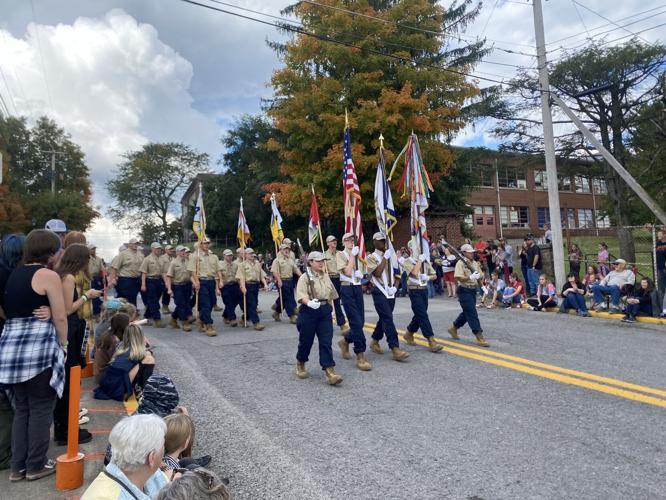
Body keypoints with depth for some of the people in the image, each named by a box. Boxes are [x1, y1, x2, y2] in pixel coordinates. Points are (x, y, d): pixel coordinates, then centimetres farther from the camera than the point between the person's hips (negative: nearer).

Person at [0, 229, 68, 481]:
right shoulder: (48, 275, -9)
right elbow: (60, 318, -10)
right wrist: (62, 345, 3)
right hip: (38, 348, -7)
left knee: (21, 408, 16)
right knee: (40, 408, 6)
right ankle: (36, 465, 15)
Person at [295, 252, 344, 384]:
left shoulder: (325, 276, 11)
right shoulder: (305, 277, -7)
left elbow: (331, 294, 21)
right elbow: (301, 294, -22)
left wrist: (330, 309, 21)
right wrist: (309, 303, -41)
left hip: (325, 311, 4)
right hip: (309, 312, -4)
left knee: (326, 342, -3)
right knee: (306, 341, 9)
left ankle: (329, 371, -5)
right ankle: (300, 364, 35)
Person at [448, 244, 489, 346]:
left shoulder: (475, 263, 12)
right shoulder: (460, 263, -11)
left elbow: (479, 276, 17)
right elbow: (459, 278, -20)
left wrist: (478, 277, -4)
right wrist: (470, 277, -29)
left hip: (473, 290, 8)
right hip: (464, 290, -8)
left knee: (467, 313, 17)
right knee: (472, 314, -9)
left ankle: (453, 328, 35)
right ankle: (479, 337, -6)